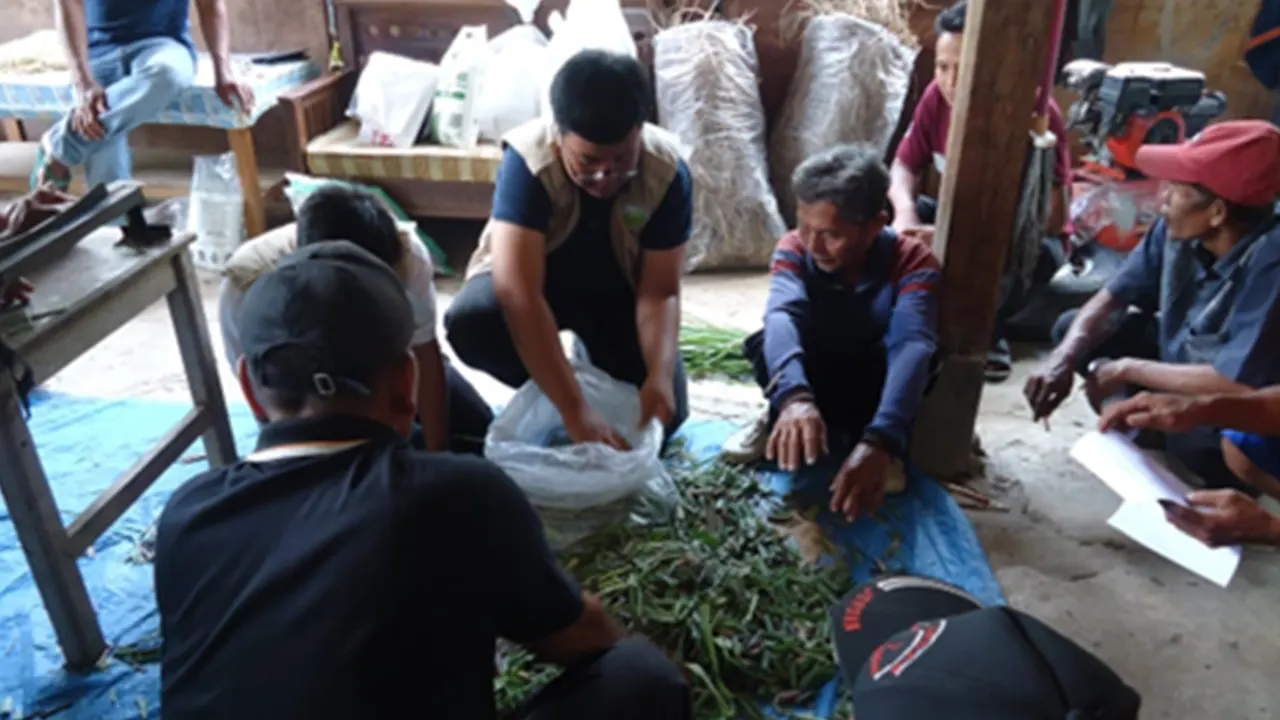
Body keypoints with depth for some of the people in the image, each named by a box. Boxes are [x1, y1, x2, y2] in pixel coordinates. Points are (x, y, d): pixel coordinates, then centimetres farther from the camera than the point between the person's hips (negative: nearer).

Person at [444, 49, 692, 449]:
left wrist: (660, 375, -43)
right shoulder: (528, 161, -33)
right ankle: (544, 393, -3)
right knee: (468, 322, -34)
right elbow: (520, 295, -41)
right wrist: (574, 407, -47)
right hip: (533, 277, -1)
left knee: (664, 413, -14)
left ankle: (595, 357, 17)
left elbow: (660, 292, -24)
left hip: (618, 289, 2)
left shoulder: (668, 171, -26)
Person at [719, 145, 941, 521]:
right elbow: (782, 316, -42)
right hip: (813, 382, 1)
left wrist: (881, 440, -62)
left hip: (872, 389, 0)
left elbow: (912, 346, -44)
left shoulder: (912, 262, -26)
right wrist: (794, 397, -64)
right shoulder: (795, 248, -22)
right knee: (765, 345, -32)